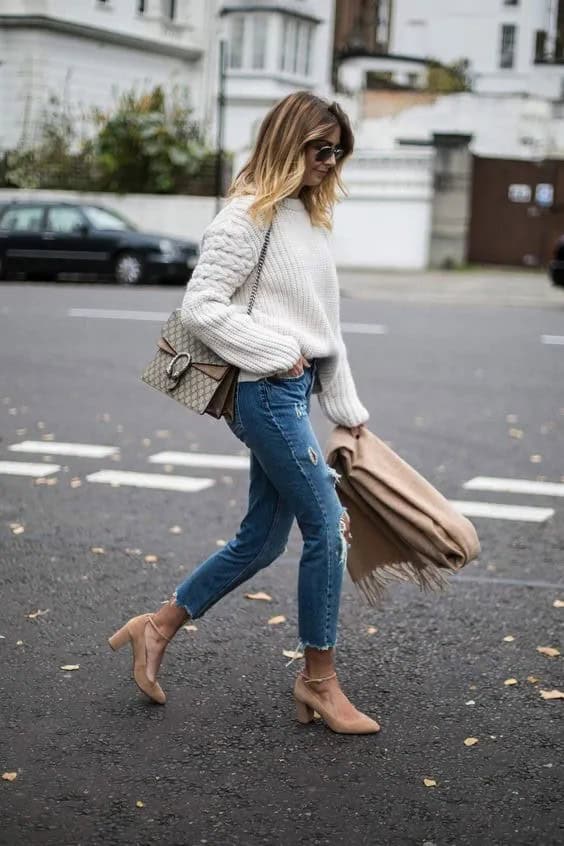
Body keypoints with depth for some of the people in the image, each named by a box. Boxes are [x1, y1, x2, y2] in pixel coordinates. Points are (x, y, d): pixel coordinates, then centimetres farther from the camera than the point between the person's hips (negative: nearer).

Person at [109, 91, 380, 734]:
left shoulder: (308, 217, 17)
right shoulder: (248, 216, -11)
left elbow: (323, 326, 20)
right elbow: (200, 308, -16)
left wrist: (348, 409, 18)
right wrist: (278, 354, -16)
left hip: (293, 392, 9)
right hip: (264, 392, -9)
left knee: (262, 539, 12)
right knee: (326, 527, -5)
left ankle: (156, 628, 26)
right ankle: (319, 680, 10)